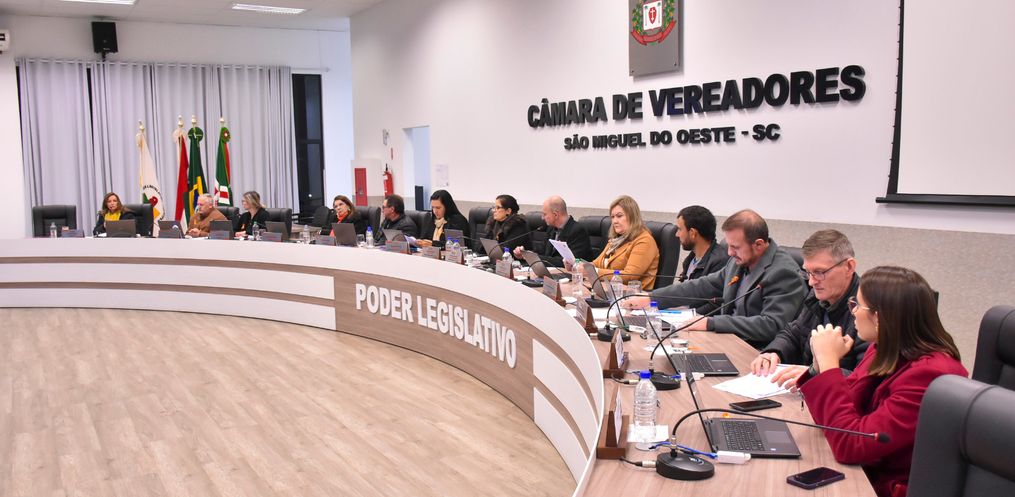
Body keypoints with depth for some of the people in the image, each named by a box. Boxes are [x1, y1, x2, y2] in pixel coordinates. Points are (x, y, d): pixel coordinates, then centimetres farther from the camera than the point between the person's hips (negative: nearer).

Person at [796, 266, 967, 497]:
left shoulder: (929, 375, -24)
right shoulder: (886, 352, 0)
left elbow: (849, 445, -26)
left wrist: (828, 362, -23)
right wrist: (823, 365, -11)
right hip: (868, 472, 7)